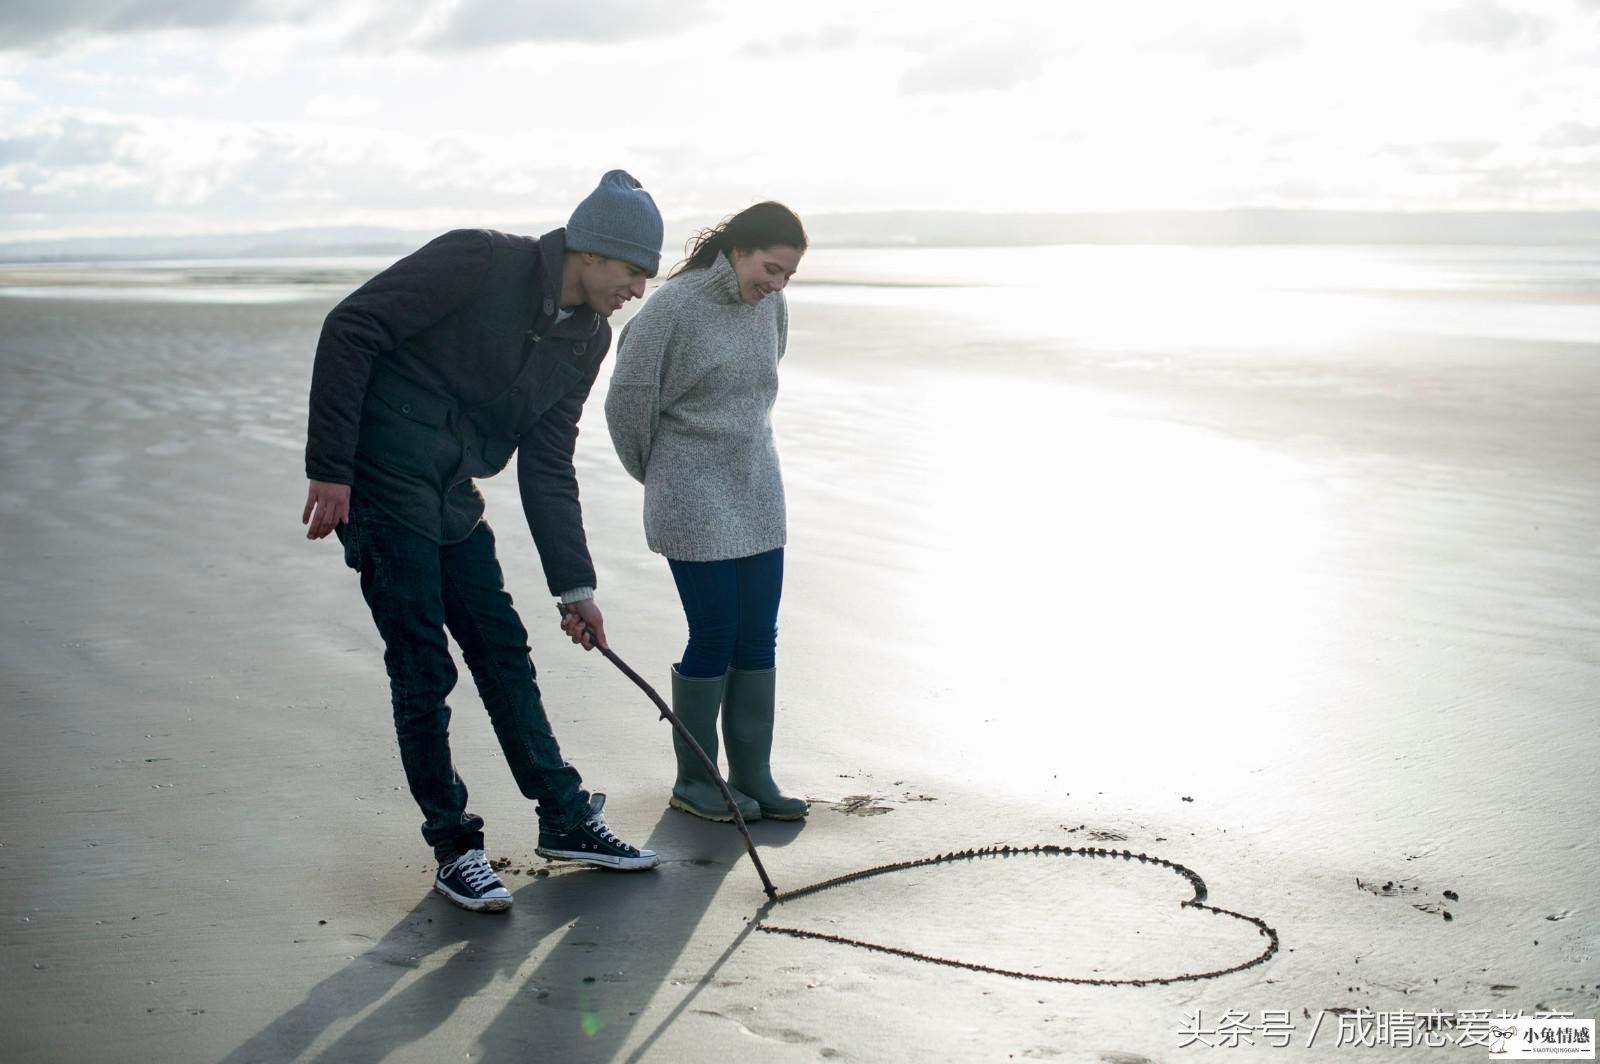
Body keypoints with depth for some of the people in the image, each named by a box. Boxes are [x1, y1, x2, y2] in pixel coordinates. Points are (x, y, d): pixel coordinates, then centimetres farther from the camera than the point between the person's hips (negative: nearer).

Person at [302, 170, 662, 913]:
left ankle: (565, 820, 24)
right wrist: (330, 468, -21)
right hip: (380, 489, -7)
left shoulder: (588, 340, 5)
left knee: (505, 655, 11)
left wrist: (573, 585, 5)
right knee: (423, 672, -4)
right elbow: (349, 330, -19)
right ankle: (454, 848, 11)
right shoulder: (477, 261, -18)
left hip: (453, 503, 7)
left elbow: (547, 467, 9)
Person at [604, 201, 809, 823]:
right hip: (694, 504, -7)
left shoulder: (772, 307, 6)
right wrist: (654, 471, 6)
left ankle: (753, 775, 17)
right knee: (713, 638, -4)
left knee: (759, 638, 7)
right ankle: (693, 781, 12)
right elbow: (628, 397, -6)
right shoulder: (675, 306, -14)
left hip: (759, 495, 7)